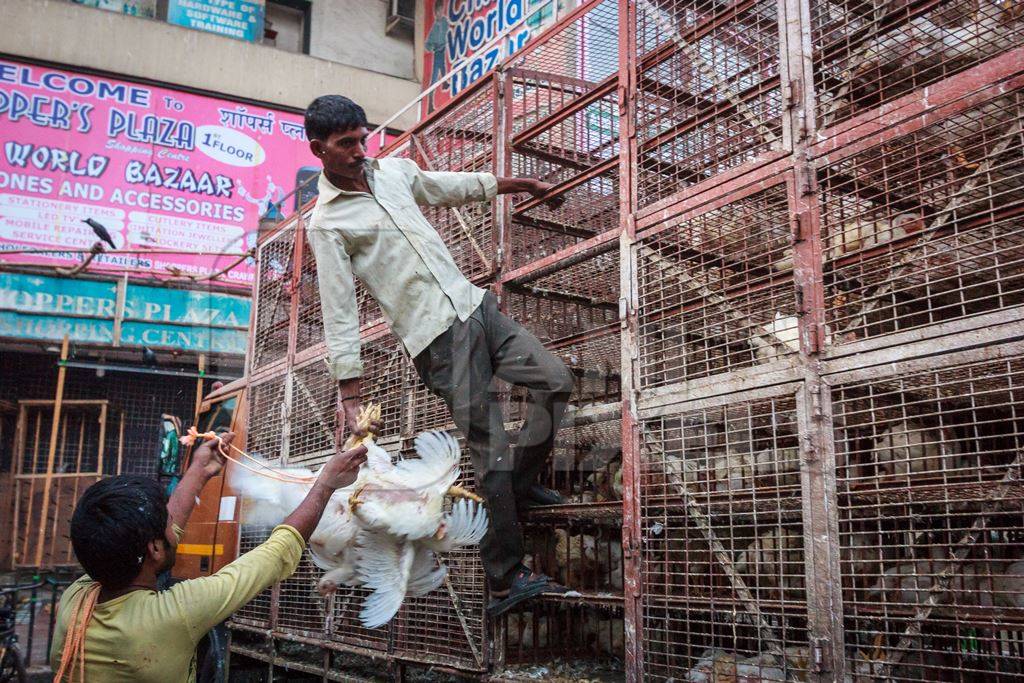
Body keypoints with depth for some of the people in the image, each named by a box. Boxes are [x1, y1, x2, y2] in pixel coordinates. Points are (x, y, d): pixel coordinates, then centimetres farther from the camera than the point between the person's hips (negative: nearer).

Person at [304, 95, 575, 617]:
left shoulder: (393, 169, 13)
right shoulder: (325, 224, -5)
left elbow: (452, 187, 31)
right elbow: (339, 310, -10)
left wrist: (519, 184, 35)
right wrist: (348, 392, -13)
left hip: (475, 304, 7)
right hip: (437, 338, -7)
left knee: (554, 379, -4)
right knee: (490, 453, -8)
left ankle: (522, 482, 18)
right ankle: (504, 582, 3)